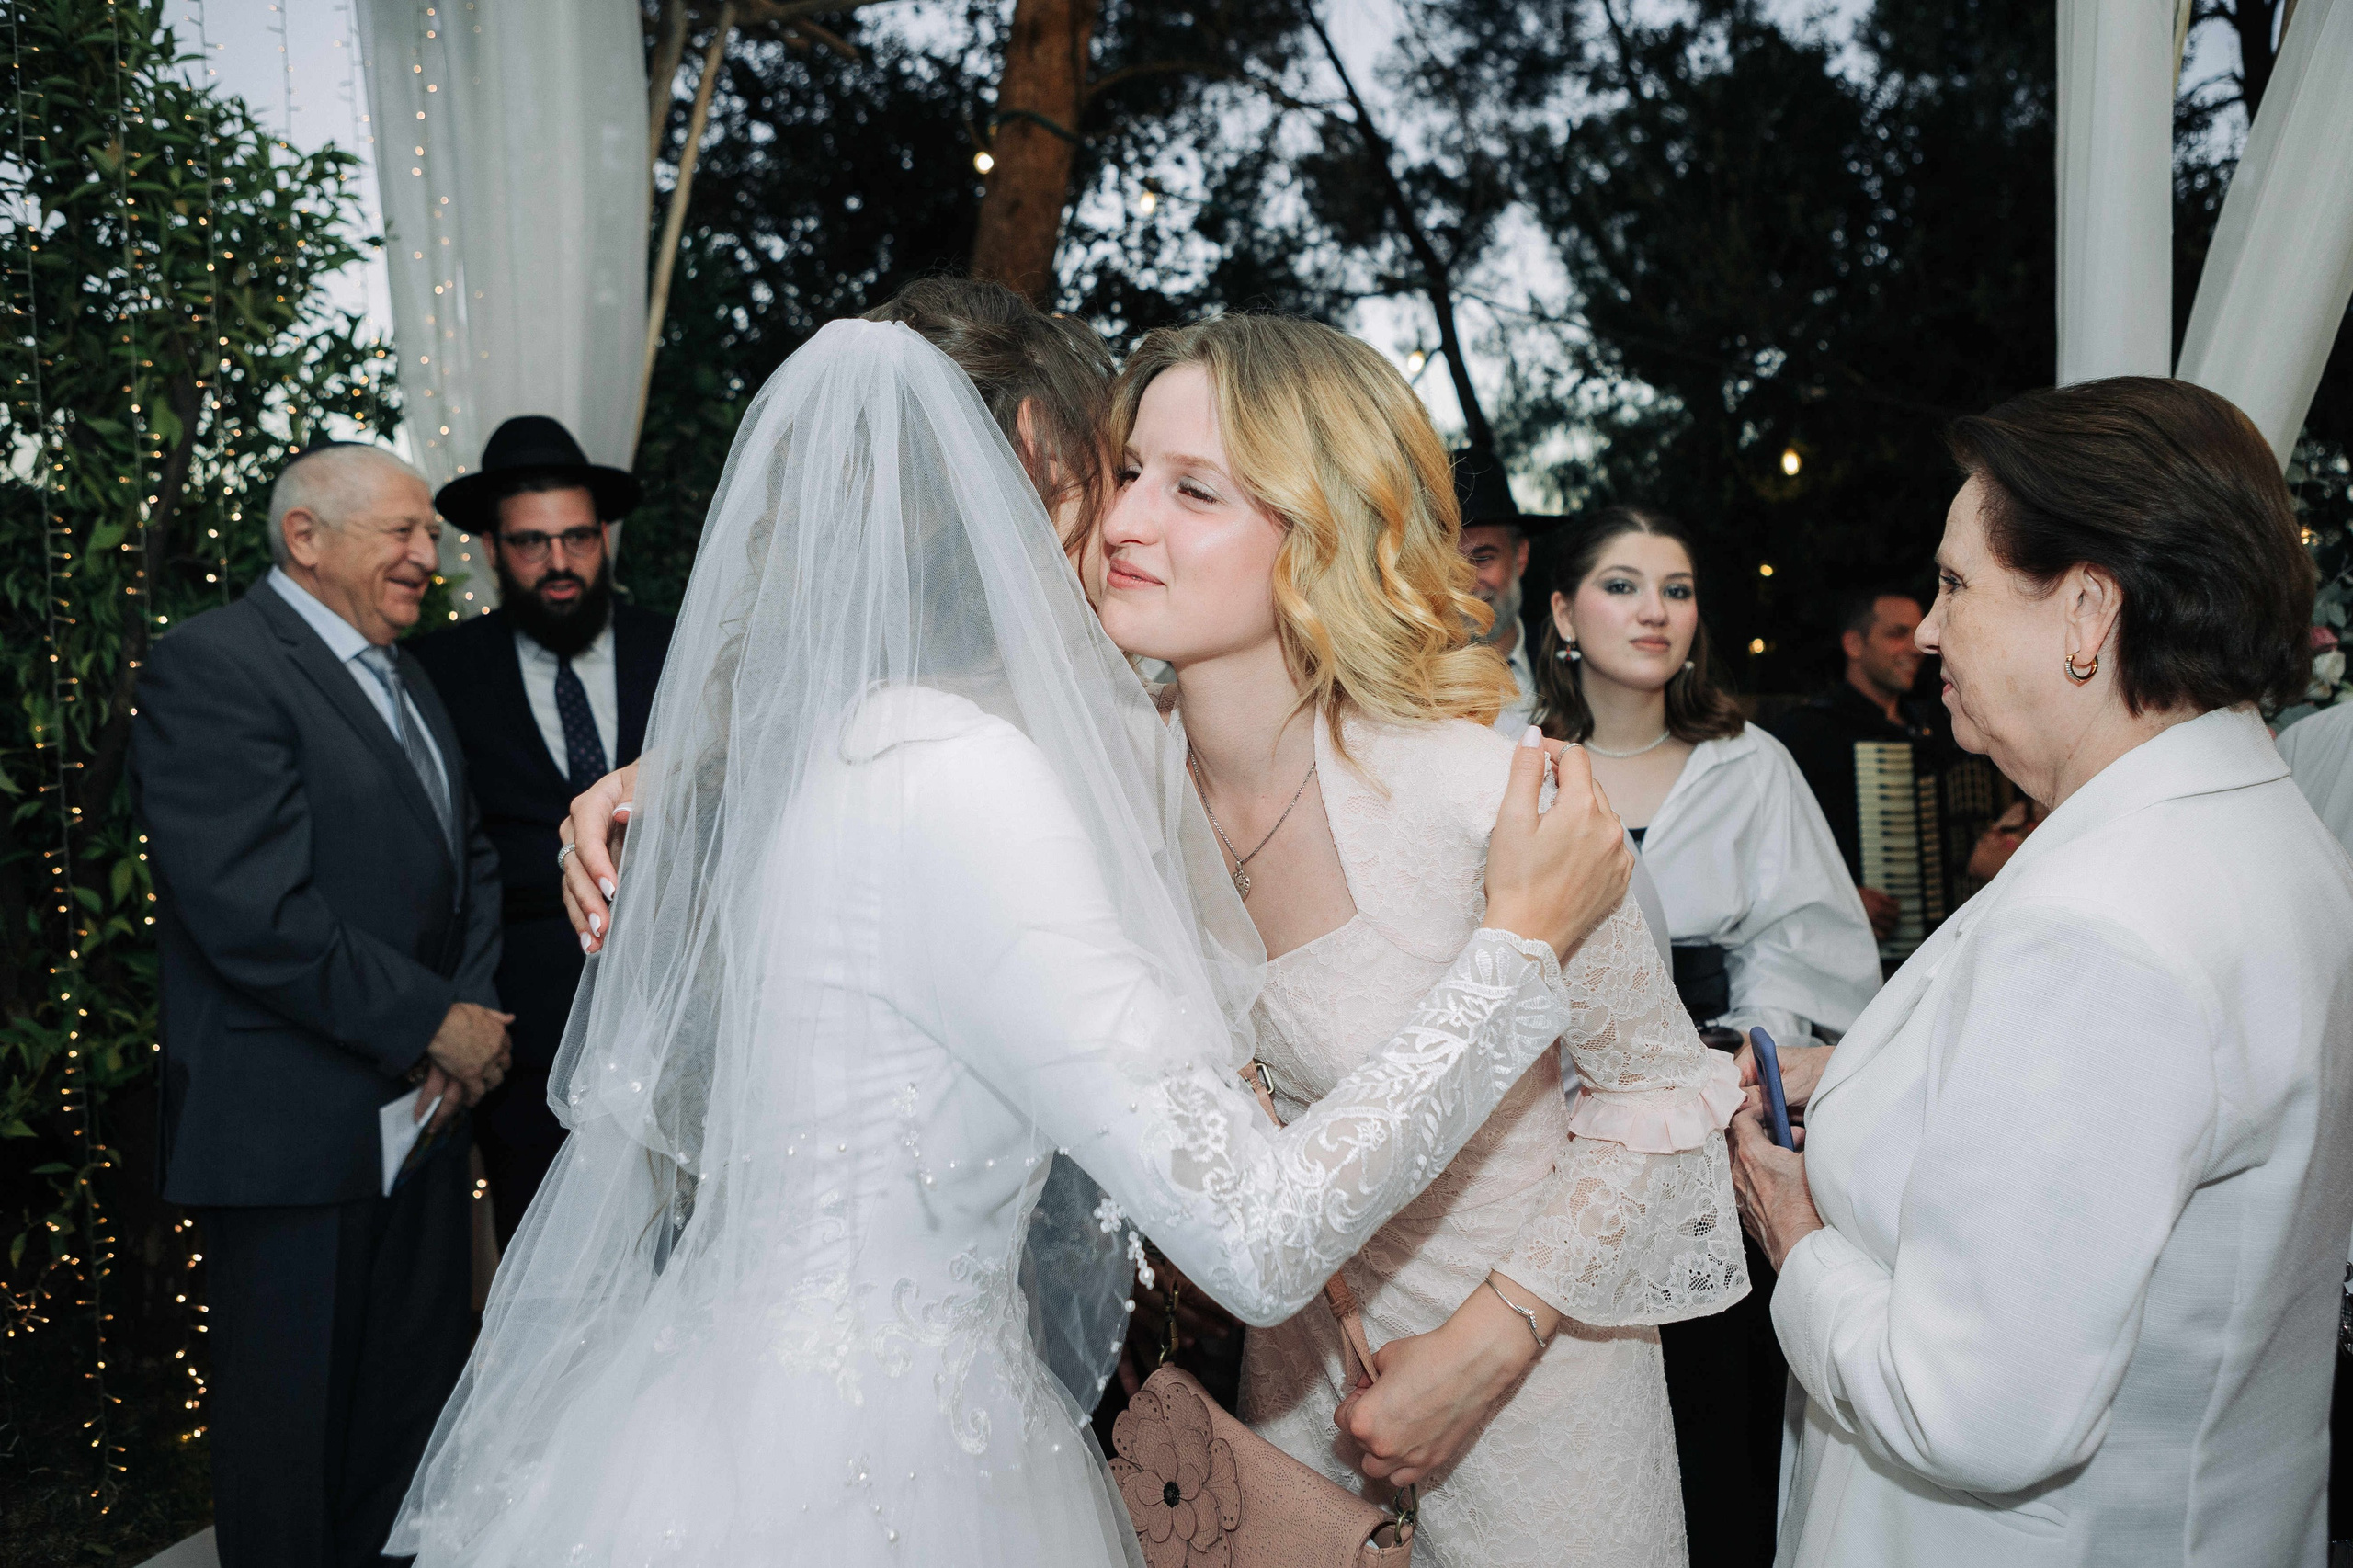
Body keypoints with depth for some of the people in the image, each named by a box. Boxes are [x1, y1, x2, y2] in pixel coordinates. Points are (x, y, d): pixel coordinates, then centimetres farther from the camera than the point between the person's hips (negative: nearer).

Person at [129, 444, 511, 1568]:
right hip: (293, 1127, -8)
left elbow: (468, 864, 15)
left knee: (417, 1408, 16)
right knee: (295, 1429, 7)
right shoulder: (211, 665, -14)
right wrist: (437, 1025, -16)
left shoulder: (404, 676, 15)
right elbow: (259, 916, -22)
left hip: (421, 1106, 8)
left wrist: (474, 1013, -3)